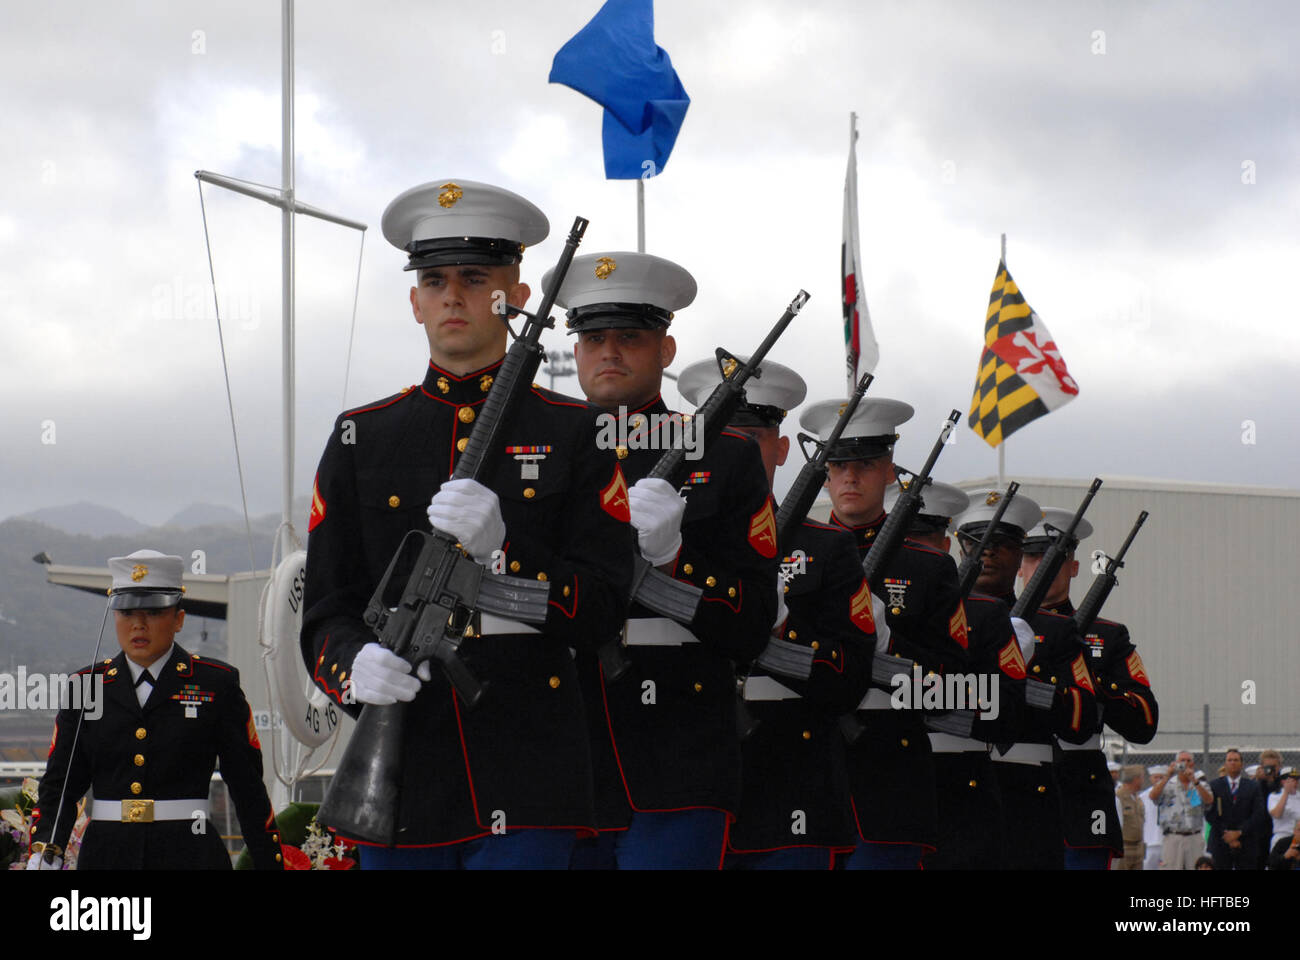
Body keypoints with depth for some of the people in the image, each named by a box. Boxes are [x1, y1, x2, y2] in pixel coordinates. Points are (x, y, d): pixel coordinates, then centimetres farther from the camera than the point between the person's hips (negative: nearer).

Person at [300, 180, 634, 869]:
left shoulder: (574, 435, 6)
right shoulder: (361, 440, 11)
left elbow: (601, 610, -1)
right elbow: (325, 616, 7)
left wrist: (500, 551, -17)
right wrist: (357, 669, -16)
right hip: (399, 783, 2)